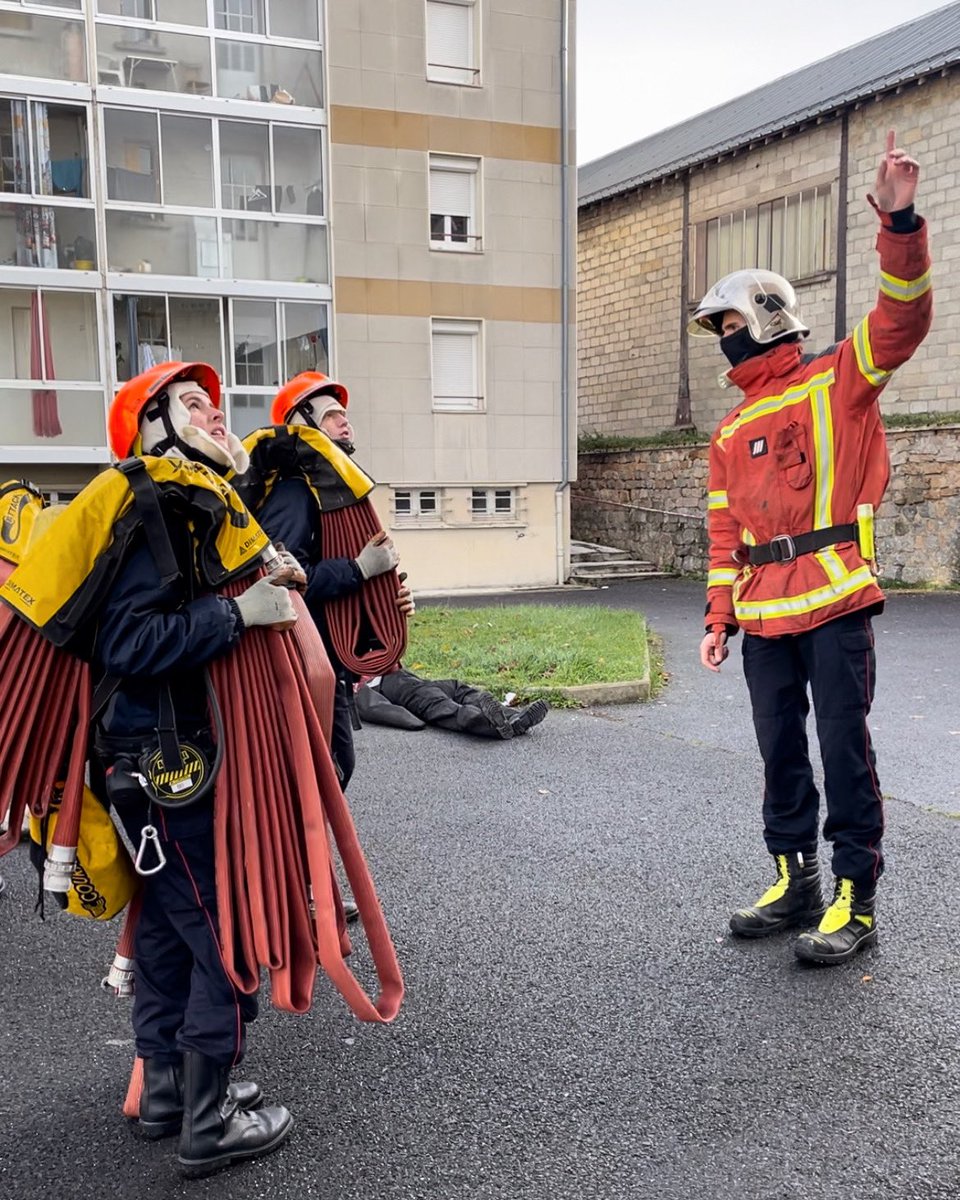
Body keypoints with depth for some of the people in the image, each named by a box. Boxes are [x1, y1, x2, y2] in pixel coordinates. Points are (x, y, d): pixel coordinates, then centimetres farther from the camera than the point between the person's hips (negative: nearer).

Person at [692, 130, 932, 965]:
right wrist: (721, 617, 13)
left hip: (834, 601, -6)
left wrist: (899, 221, -24)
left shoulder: (836, 382, 3)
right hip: (763, 614, 6)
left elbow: (902, 316, -12)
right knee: (779, 747, 10)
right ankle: (796, 879, 23)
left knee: (844, 746, -2)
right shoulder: (732, 430, 19)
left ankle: (855, 898, 6)